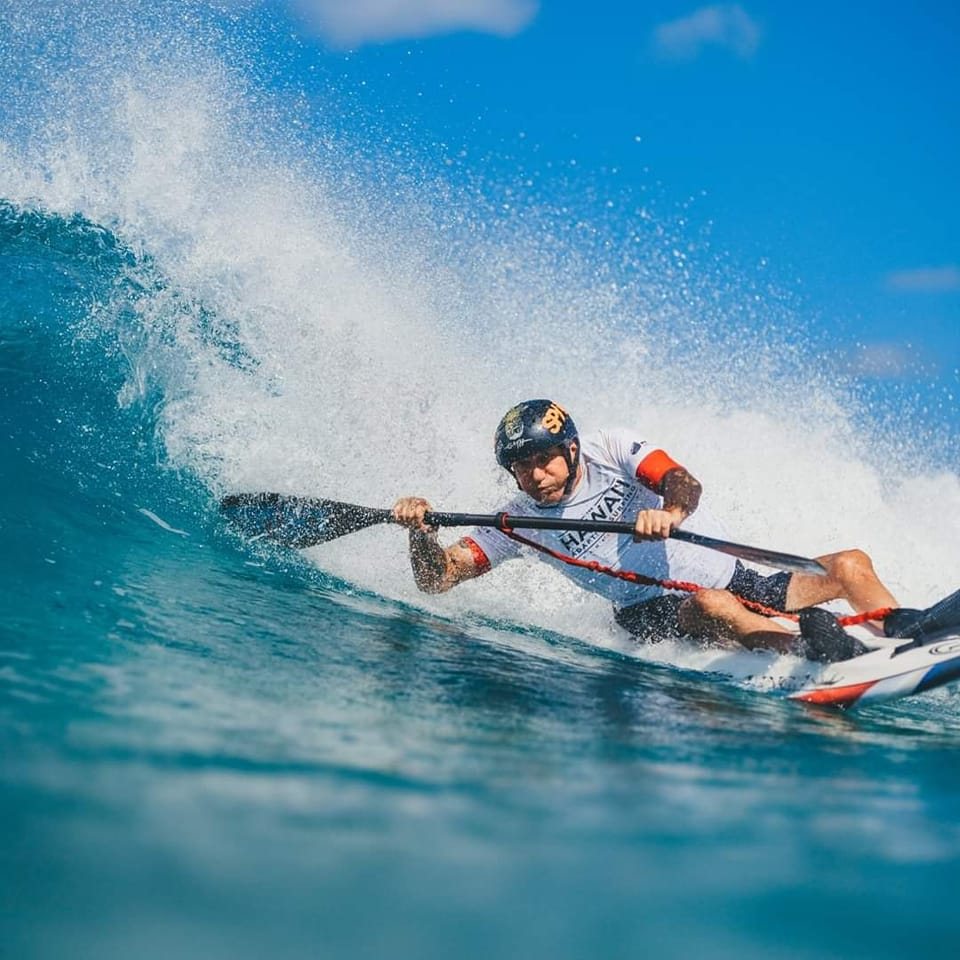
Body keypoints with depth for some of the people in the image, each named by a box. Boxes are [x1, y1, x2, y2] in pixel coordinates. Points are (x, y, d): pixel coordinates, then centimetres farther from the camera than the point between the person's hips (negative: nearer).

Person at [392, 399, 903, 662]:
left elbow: (684, 483, -21)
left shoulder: (611, 450, -4)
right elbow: (438, 579, -4)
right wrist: (420, 532, -26)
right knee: (711, 605, -38)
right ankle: (819, 648, -52)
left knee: (851, 566, -14)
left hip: (743, 587, 3)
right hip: (658, 615, -2)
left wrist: (670, 510, -46)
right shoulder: (519, 523, -1)